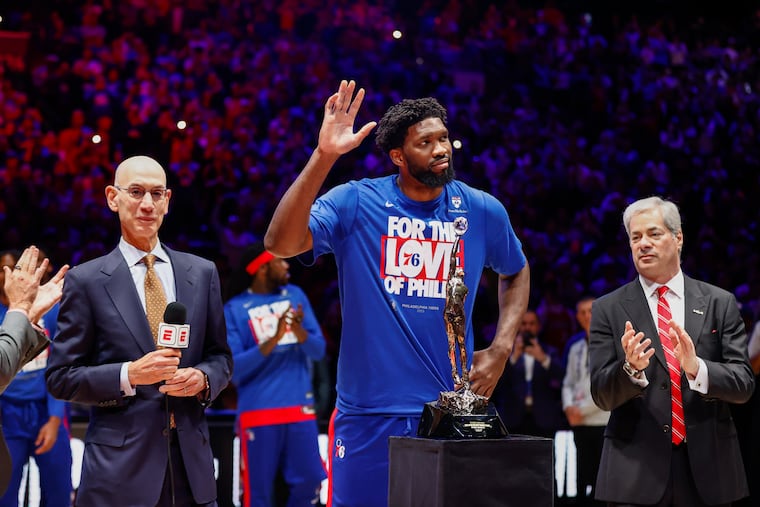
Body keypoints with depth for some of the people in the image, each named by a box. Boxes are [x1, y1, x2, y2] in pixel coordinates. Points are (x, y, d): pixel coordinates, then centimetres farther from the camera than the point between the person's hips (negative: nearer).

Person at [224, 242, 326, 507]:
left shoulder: (295, 295, 10)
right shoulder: (235, 309, -2)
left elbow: (318, 350, 6)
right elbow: (234, 369, -11)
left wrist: (299, 331, -16)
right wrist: (273, 339, -22)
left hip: (300, 407, 4)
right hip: (258, 411, -4)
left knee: (309, 481, 1)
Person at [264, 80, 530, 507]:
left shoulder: (483, 211, 3)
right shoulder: (356, 203, -5)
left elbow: (516, 272, 22)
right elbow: (281, 244, -20)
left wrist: (502, 349, 8)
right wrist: (324, 157, -28)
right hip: (369, 413, -2)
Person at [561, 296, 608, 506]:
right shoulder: (576, 348, 17)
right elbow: (569, 383, 19)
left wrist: (582, 409, -9)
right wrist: (569, 406, -1)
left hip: (605, 423, -5)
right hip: (581, 424, 6)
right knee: (584, 480, 7)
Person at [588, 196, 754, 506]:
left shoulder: (720, 303, 4)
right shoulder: (609, 310, 2)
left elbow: (743, 384, -1)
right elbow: (602, 395, -3)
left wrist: (696, 367, -19)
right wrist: (632, 368, -23)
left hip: (707, 468, 1)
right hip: (637, 471, -1)